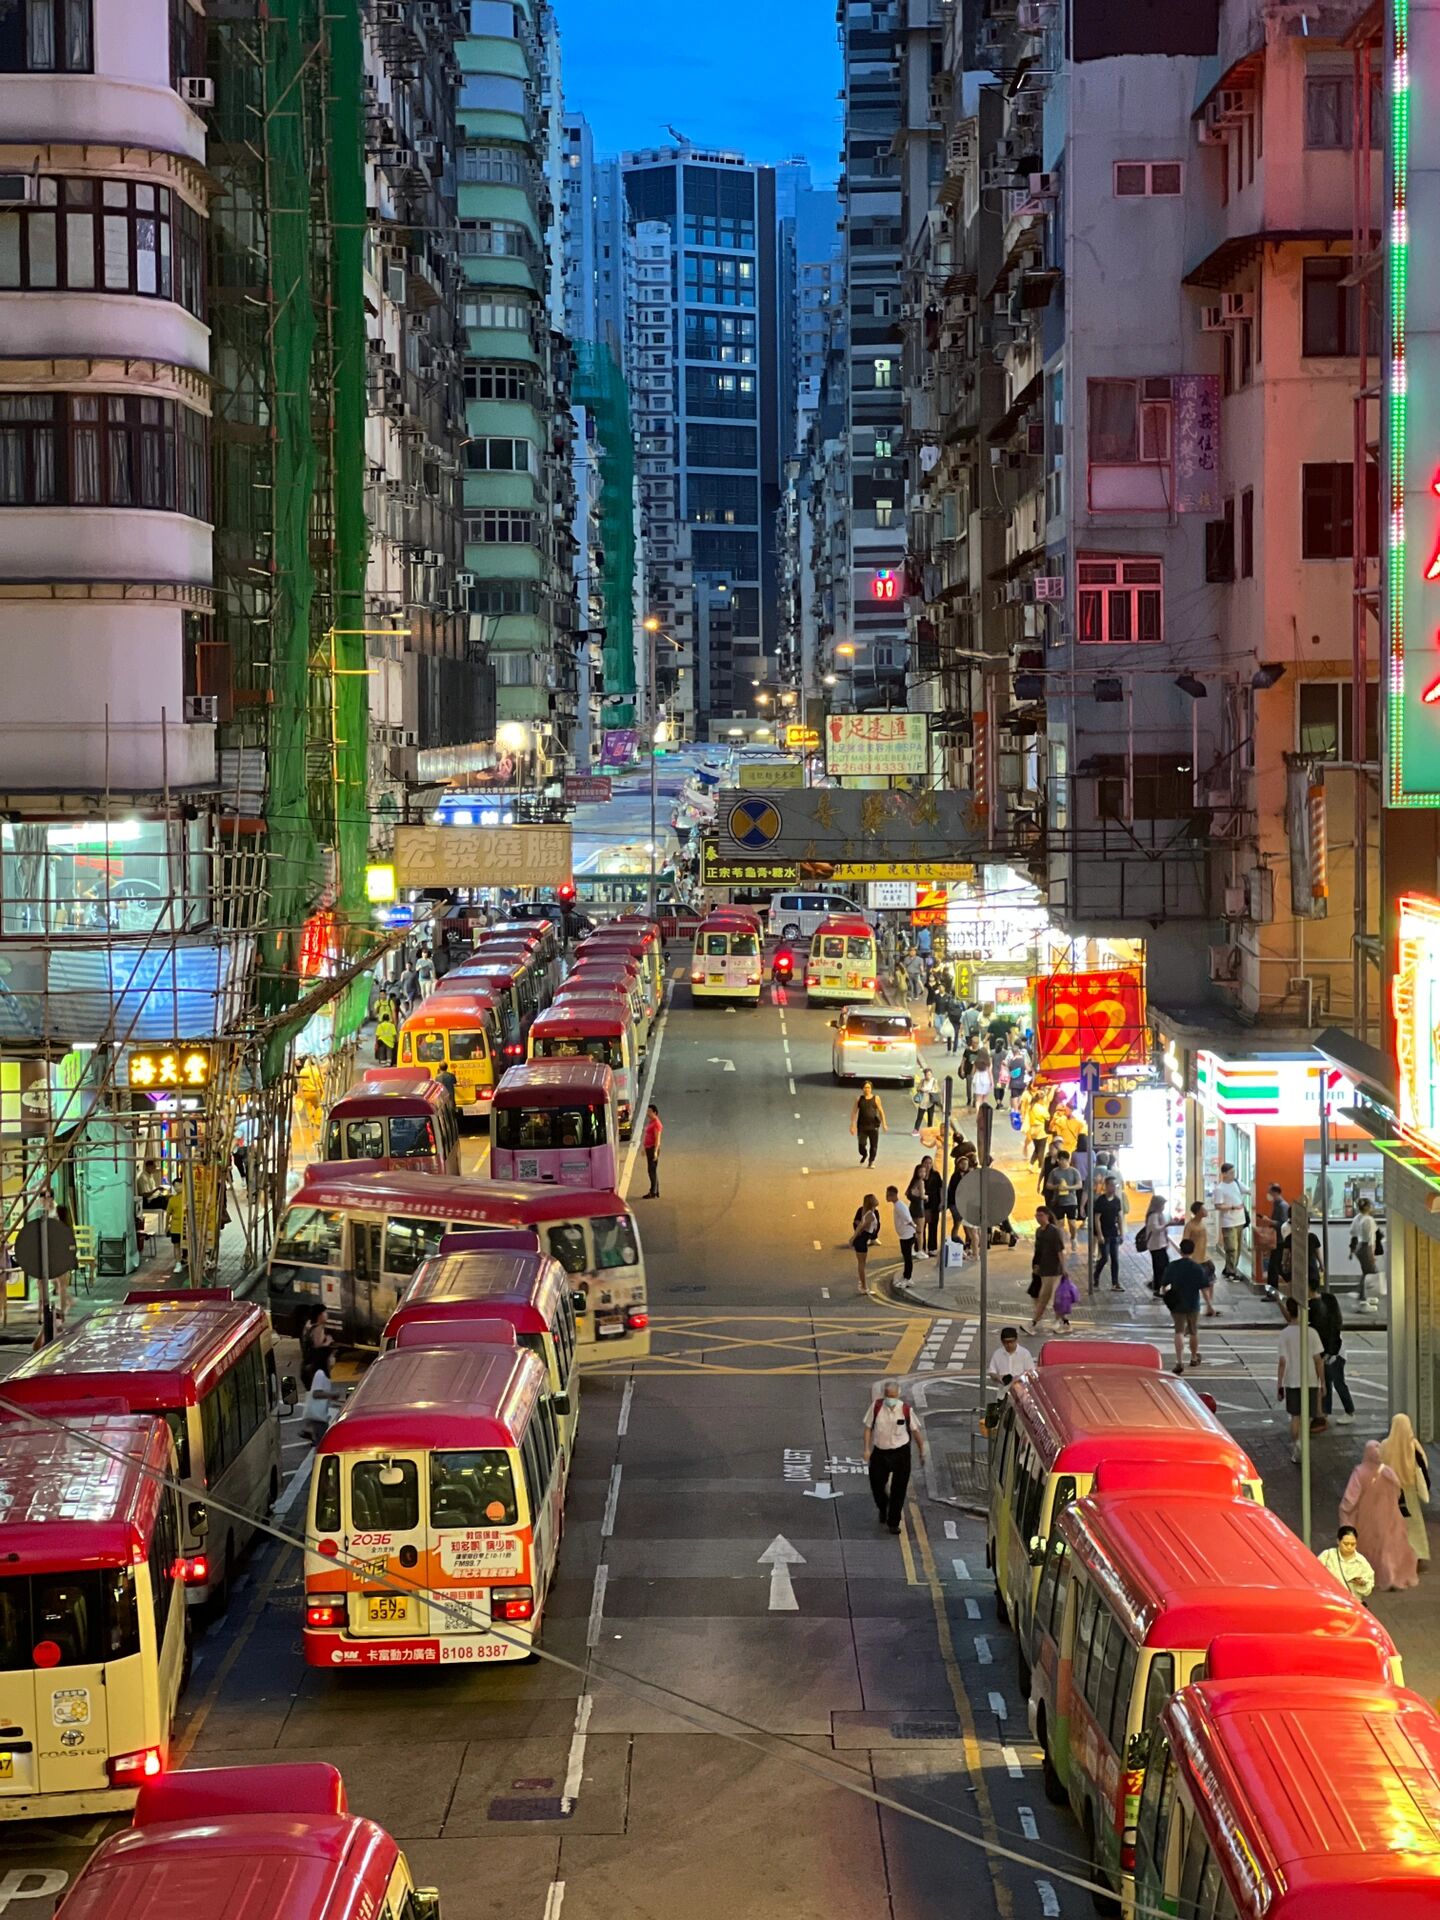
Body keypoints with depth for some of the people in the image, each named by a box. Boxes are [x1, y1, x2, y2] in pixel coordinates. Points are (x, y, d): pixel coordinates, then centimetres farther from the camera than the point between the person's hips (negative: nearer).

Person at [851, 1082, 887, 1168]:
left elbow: (881, 1111, 6)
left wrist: (884, 1124, 3)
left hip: (873, 1125, 0)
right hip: (862, 1125, 0)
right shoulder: (859, 1099, 4)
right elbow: (854, 1112, 6)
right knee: (862, 1145, -3)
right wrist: (852, 1125, 1)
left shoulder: (876, 1098, 3)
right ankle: (864, 1155, 30)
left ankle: (871, 1161, 16)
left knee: (873, 1145, -1)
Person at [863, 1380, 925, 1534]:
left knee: (898, 1489, 1)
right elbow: (868, 1427, 0)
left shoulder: (905, 1409, -9)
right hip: (880, 1452, 1)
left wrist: (922, 1450, 8)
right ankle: (882, 1510, 38)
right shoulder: (877, 1407, -8)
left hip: (900, 1452, -1)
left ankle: (894, 1522, 13)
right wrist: (867, 1449, -6)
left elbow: (915, 1430, 3)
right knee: (876, 1484, 6)